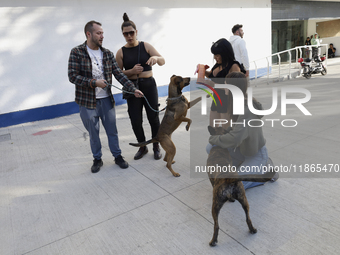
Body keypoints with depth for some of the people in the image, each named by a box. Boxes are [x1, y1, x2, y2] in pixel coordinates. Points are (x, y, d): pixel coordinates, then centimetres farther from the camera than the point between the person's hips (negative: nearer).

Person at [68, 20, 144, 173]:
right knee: (93, 133, 10)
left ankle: (117, 156, 28)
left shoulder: (107, 54, 4)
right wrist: (94, 82, -20)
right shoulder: (77, 52, -6)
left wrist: (133, 89, -10)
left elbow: (119, 74, 0)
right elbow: (72, 76, -12)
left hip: (106, 99, 3)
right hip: (87, 101, -3)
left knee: (112, 130, 11)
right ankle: (97, 159, 28)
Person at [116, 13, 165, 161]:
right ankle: (143, 147, 23)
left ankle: (156, 147, 21)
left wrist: (155, 57, -31)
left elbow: (162, 62, -8)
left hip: (149, 85, 0)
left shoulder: (146, 46, 0)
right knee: (135, 120, 0)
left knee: (153, 117, 2)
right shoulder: (121, 52, 1)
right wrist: (132, 71, -17)